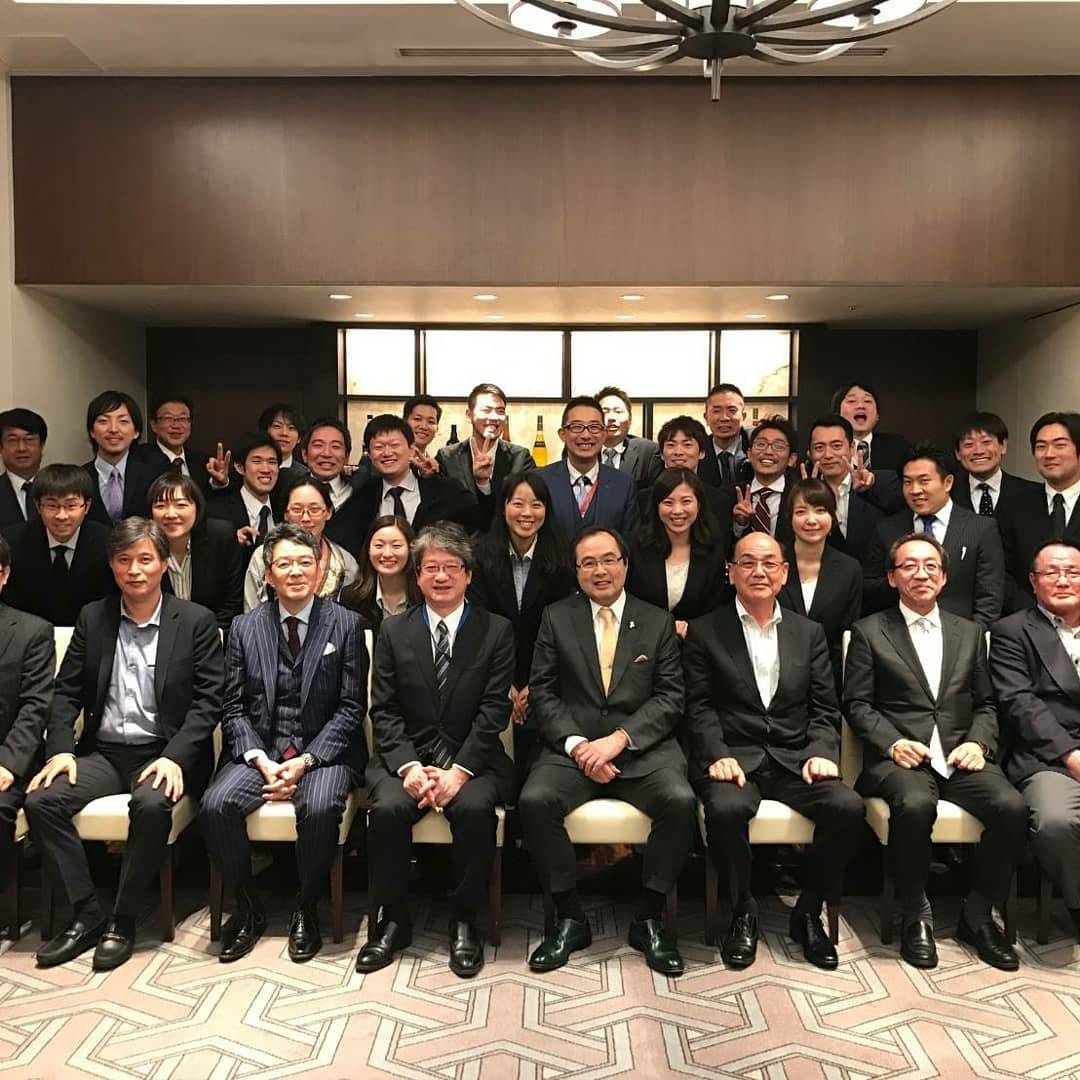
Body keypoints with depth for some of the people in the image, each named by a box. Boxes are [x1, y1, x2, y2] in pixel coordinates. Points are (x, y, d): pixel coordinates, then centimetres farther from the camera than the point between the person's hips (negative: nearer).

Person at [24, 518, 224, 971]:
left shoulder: (196, 622, -1)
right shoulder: (92, 618, 9)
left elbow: (208, 700, -5)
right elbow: (67, 691, 9)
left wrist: (175, 757, -18)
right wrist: (60, 749, -8)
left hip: (164, 753, -4)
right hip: (102, 752, 4)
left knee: (152, 805, -34)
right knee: (40, 800, -21)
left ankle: (122, 919, -13)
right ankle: (86, 913, -8)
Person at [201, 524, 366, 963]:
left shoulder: (345, 624, 1)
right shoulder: (245, 627, 8)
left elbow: (351, 708, -2)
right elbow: (233, 708, 6)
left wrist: (306, 760, -13)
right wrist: (261, 761, -10)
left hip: (323, 749, -2)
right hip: (258, 749, 3)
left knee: (320, 808, -32)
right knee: (216, 805, -24)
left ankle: (306, 910, -5)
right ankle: (248, 909, 0)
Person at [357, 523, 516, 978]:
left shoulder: (496, 631, 3)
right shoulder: (393, 631, 8)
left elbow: (494, 711, -4)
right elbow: (384, 711, 2)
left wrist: (459, 771, -16)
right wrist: (409, 767, -13)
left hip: (472, 758, -1)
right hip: (406, 756, 2)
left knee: (475, 807, -31)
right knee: (388, 808, -27)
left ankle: (464, 920, -9)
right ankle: (392, 920, -6)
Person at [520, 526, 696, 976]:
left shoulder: (658, 622, 10)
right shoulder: (556, 618, 10)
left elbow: (670, 697, 2)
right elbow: (542, 691, 4)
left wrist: (619, 738, -13)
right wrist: (576, 744, -12)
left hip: (643, 748, 0)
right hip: (572, 746, 0)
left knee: (680, 801, -29)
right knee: (534, 800, -28)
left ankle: (648, 920, -8)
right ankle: (569, 918, -8)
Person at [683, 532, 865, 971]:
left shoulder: (809, 633, 16)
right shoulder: (705, 632, 7)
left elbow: (825, 709, 11)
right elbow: (699, 706, 1)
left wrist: (820, 753, -8)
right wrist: (718, 755, -16)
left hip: (794, 758, 3)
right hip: (734, 757, -3)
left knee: (849, 806, -25)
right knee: (727, 809, -34)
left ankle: (808, 913, -1)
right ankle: (743, 913, -5)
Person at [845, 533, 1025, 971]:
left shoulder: (970, 632, 19)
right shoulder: (869, 632, 8)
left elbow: (985, 703, 18)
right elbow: (857, 704, 3)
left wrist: (978, 742, -2)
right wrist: (892, 742, -13)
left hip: (960, 755, 4)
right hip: (899, 755, -3)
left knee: (1012, 807, -25)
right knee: (915, 805, -35)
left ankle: (978, 914, -4)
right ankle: (915, 915, -12)